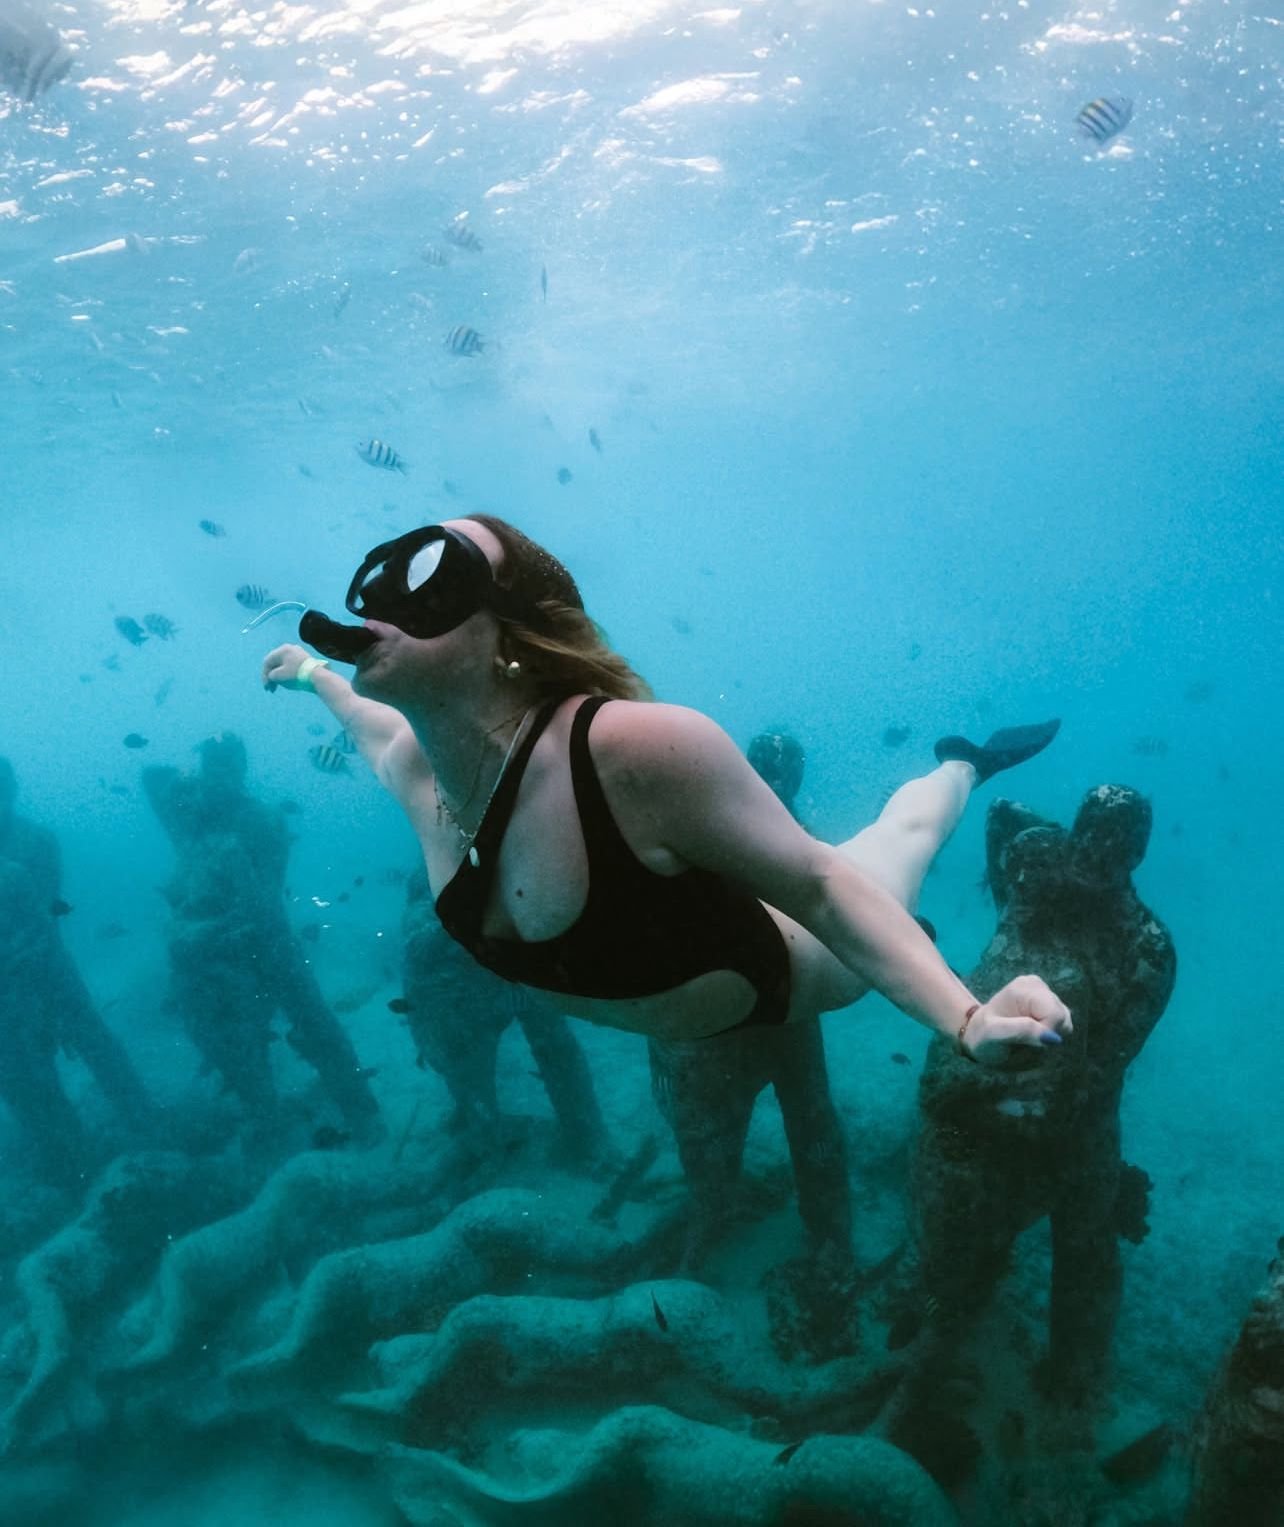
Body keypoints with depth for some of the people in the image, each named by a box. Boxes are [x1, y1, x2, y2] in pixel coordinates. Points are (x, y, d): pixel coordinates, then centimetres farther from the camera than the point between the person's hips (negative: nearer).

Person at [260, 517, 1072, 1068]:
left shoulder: (639, 747, -46)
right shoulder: (412, 766, -23)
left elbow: (821, 887, -38)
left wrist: (967, 1020, -46)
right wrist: (316, 674, 18)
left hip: (789, 972, -5)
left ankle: (962, 766, 55)